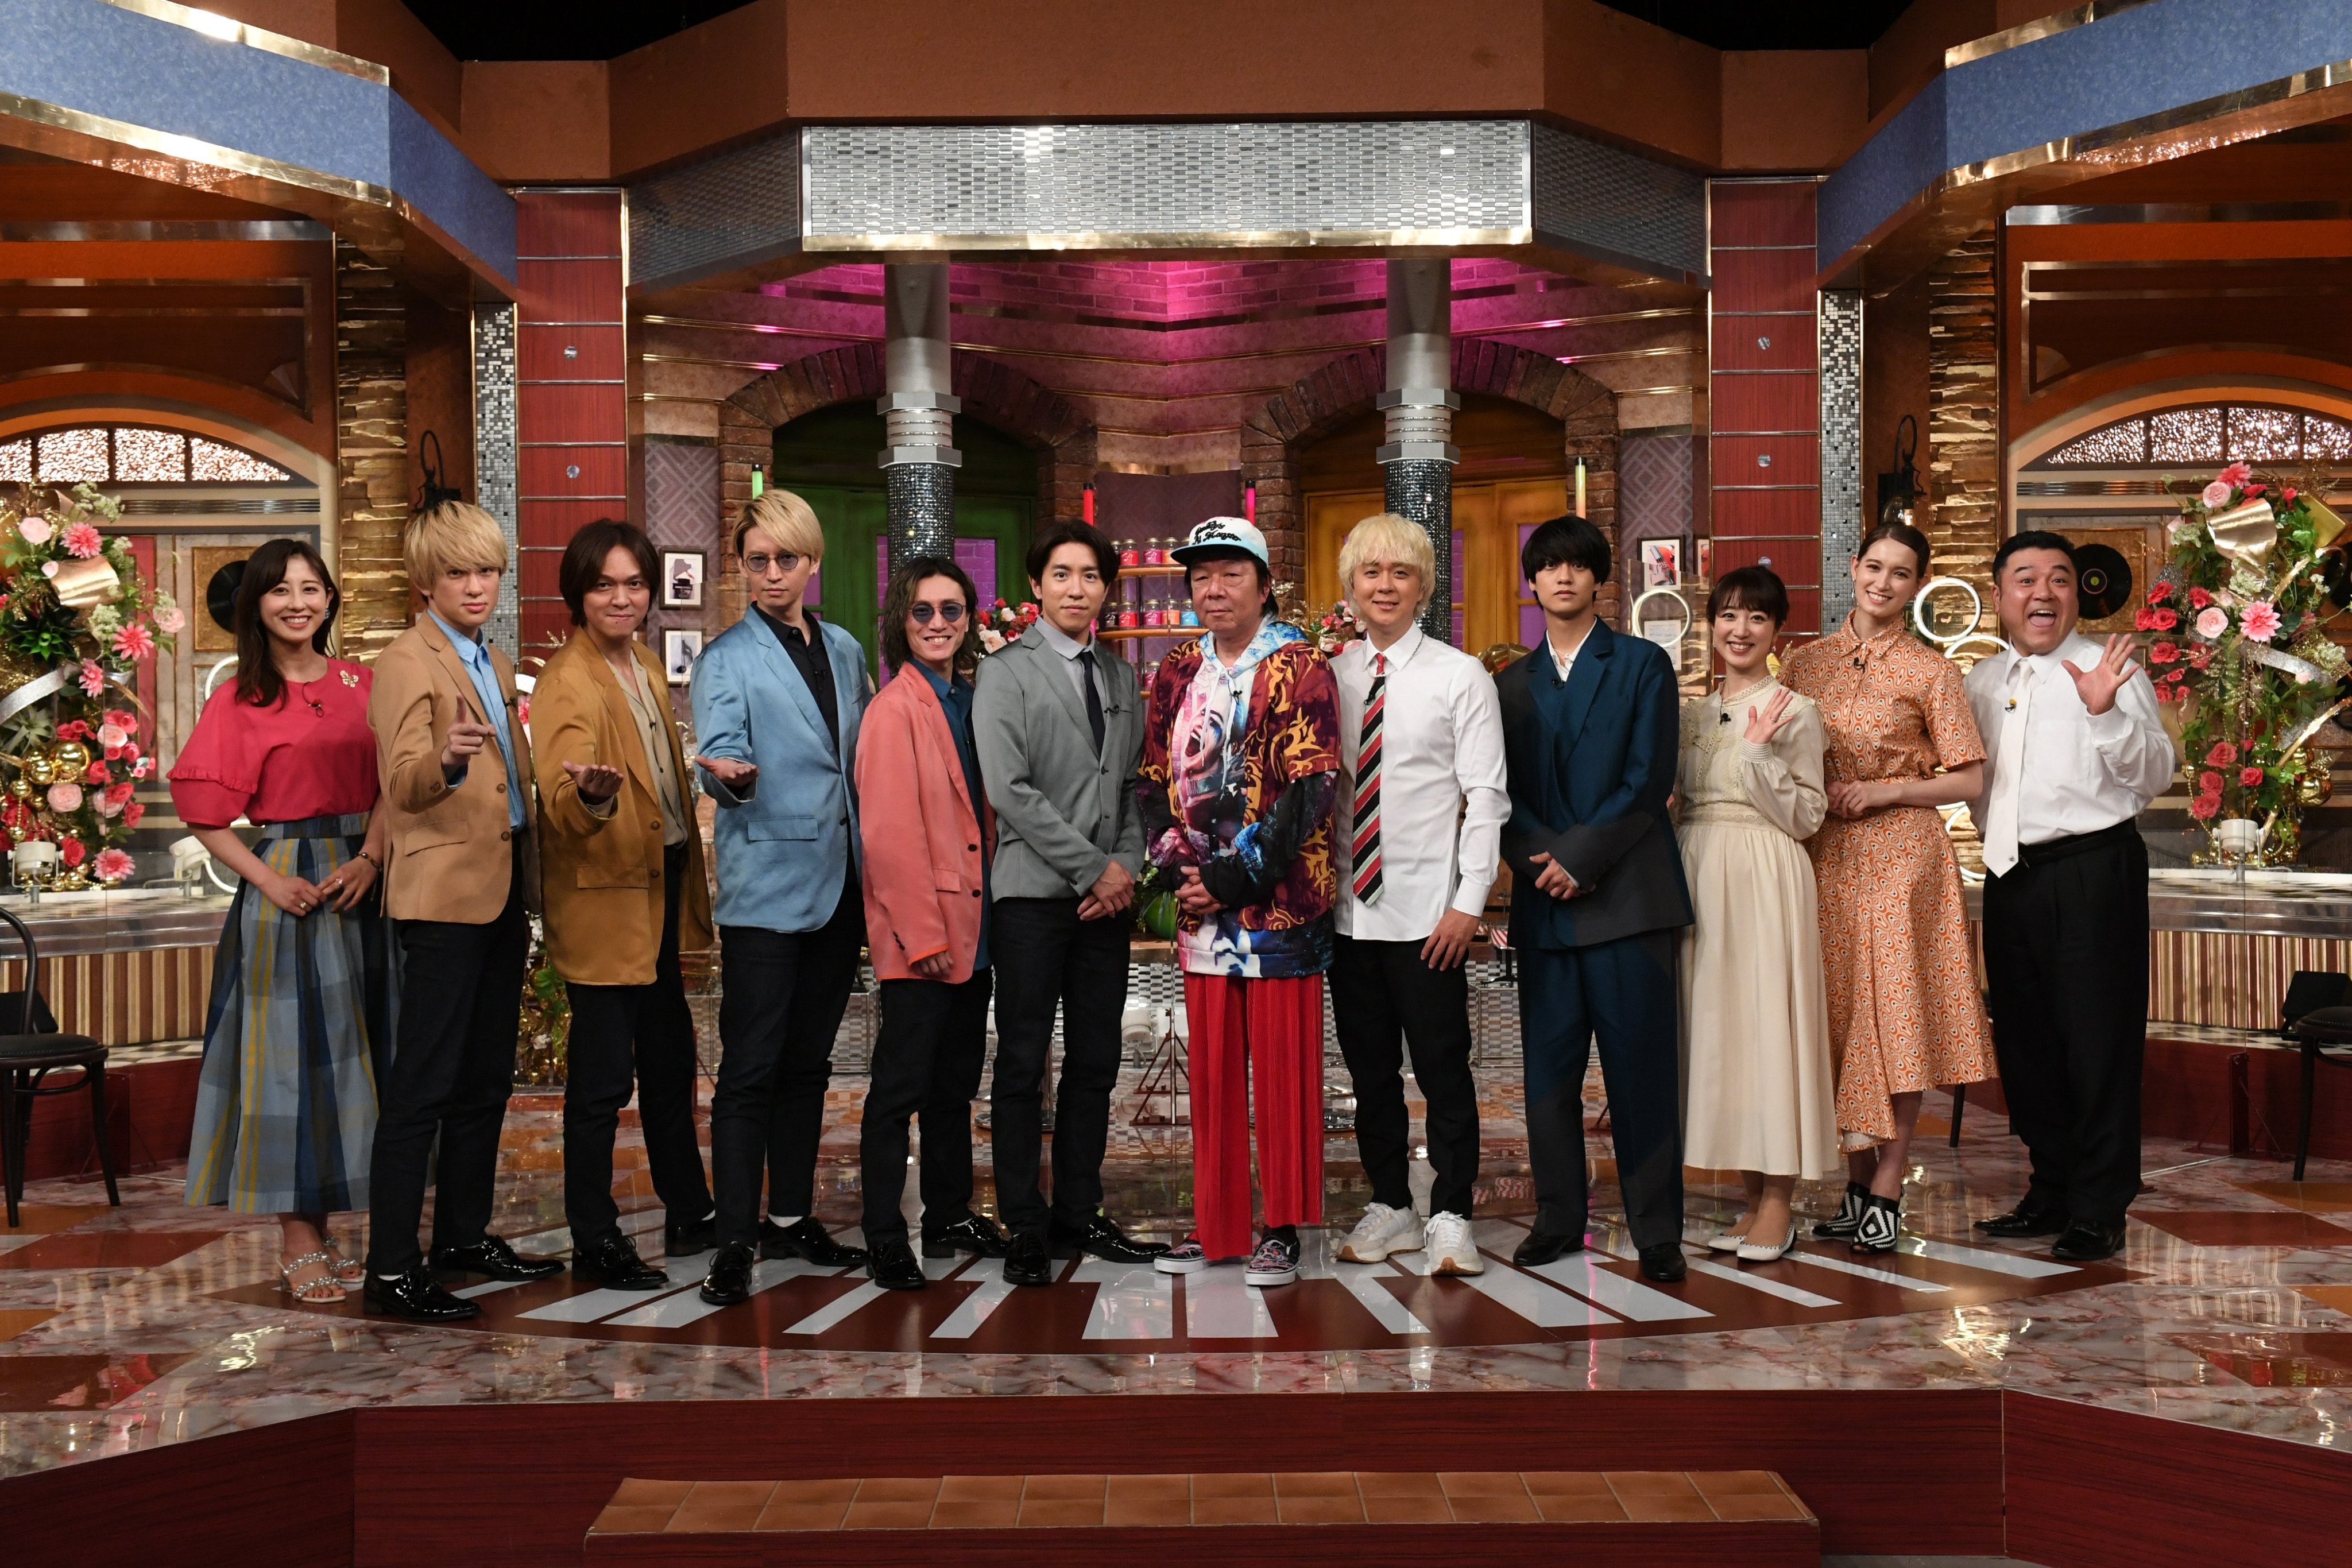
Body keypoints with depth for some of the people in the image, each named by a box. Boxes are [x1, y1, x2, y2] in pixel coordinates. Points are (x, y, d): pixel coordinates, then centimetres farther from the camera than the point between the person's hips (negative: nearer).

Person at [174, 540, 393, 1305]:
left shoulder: (360, 686, 9)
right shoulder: (241, 700, -3)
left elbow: (387, 785, 6)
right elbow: (205, 814, -5)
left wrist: (371, 858, -10)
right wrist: (270, 881, -13)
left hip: (359, 883, 4)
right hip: (287, 886, -4)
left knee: (349, 1055, 8)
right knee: (291, 1056, -1)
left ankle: (323, 1231, 19)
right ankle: (297, 1245, 7)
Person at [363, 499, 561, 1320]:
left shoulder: (497, 665, 17)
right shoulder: (406, 663, -9)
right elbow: (403, 785, -23)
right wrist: (448, 760, -45)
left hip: (501, 891, 9)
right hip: (443, 893, -8)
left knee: (486, 1080, 14)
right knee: (422, 1088, -8)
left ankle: (464, 1235, 25)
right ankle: (391, 1268, -4)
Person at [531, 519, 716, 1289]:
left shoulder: (647, 667, 11)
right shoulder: (567, 682, -16)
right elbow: (563, 806, -30)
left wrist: (690, 882, 14)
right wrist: (591, 795, -52)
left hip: (660, 889, 9)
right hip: (603, 901, -9)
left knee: (670, 1060, 19)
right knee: (603, 1077, -3)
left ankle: (690, 1215, 32)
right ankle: (594, 1242, 8)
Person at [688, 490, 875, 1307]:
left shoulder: (845, 650, 14)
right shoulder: (725, 658, -3)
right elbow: (720, 756, -16)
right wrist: (731, 776, -38)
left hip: (839, 883, 6)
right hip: (764, 886, -6)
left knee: (809, 1061, 13)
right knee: (751, 1069, -7)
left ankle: (792, 1217, 24)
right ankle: (734, 1242, -2)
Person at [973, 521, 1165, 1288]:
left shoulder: (1122, 677, 15)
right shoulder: (1006, 672, -2)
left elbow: (1135, 786, 14)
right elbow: (1008, 788, -11)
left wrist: (1129, 867, -3)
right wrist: (1093, 868, -11)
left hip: (1109, 897, 5)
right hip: (1034, 892, -5)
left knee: (1095, 1063, 8)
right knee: (1023, 1065, -1)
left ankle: (1080, 1215, 18)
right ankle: (1026, 1229, 7)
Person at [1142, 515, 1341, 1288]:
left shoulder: (1299, 666, -4)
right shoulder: (1177, 673, 13)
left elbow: (1311, 785, -11)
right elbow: (1154, 778, 15)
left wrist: (1239, 876, -15)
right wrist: (1174, 863, -2)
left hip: (1280, 900, -5)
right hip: (1201, 904, 5)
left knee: (1284, 1066, 0)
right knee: (1211, 1067, 11)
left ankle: (1283, 1229, 9)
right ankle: (1216, 1223, 21)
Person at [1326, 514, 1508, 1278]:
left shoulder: (1460, 676, -2)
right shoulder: (1328, 677, 7)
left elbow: (1486, 798, -5)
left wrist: (1469, 901, -11)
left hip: (1427, 913, -4)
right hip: (1349, 907, 4)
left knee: (1443, 1068, 1)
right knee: (1369, 1068, 13)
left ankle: (1450, 1216, 12)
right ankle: (1390, 1207, 26)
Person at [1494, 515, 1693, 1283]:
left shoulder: (1644, 665, 5)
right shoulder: (1512, 684, 15)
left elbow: (1649, 780, -5)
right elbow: (1503, 795, 9)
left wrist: (1578, 858, -12)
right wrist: (1541, 859, -9)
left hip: (1626, 894, -3)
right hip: (1544, 902, 3)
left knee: (1641, 1066, -3)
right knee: (1549, 1066, 5)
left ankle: (1657, 1229, 5)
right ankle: (1557, 1217, 16)